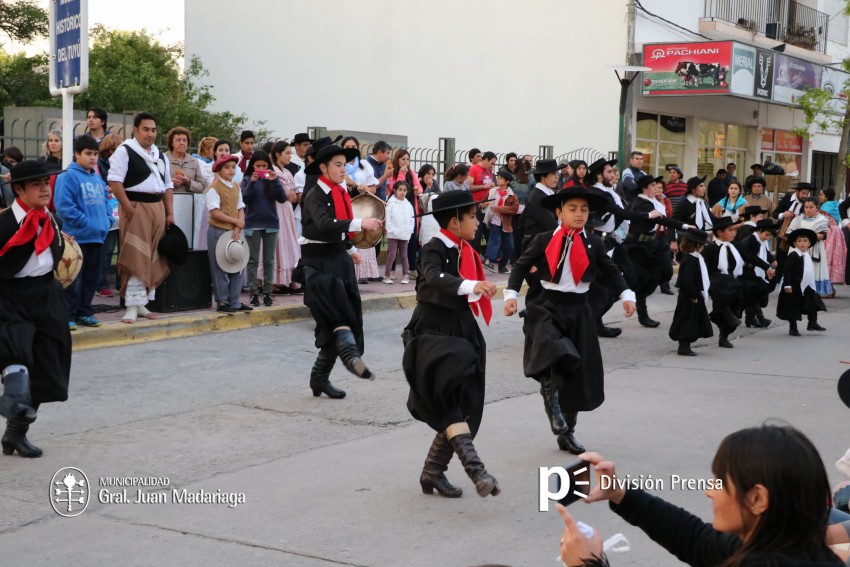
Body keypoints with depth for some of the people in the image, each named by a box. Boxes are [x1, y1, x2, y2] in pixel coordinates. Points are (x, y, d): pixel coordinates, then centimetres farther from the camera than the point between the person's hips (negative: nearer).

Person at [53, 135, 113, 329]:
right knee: (75, 279, -4)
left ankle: (84, 312, 23)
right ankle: (69, 315, 3)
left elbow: (105, 201, 22)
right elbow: (64, 206, -17)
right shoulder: (68, 177, -9)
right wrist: (86, 222, -18)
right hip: (77, 236, -7)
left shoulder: (97, 178, 14)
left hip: (97, 236, 8)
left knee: (92, 277, 13)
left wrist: (107, 221, 5)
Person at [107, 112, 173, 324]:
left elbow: (168, 185, 21)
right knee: (135, 258, -10)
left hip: (157, 208, 7)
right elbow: (114, 181, -13)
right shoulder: (125, 151, -5)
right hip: (135, 208, -7)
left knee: (154, 258, 8)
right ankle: (132, 306, -7)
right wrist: (128, 208, -19)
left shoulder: (160, 155, 18)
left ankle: (142, 303, 17)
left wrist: (169, 213, 12)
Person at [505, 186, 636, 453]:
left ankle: (566, 432, 21)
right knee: (554, 354, -34)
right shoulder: (544, 240, -3)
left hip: (578, 311, 3)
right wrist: (511, 294, -10)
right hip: (547, 307, -3)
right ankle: (551, 397, -7)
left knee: (579, 373, 7)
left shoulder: (593, 243, 4)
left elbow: (611, 271, 15)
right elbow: (521, 266, 3)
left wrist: (626, 295, 1)